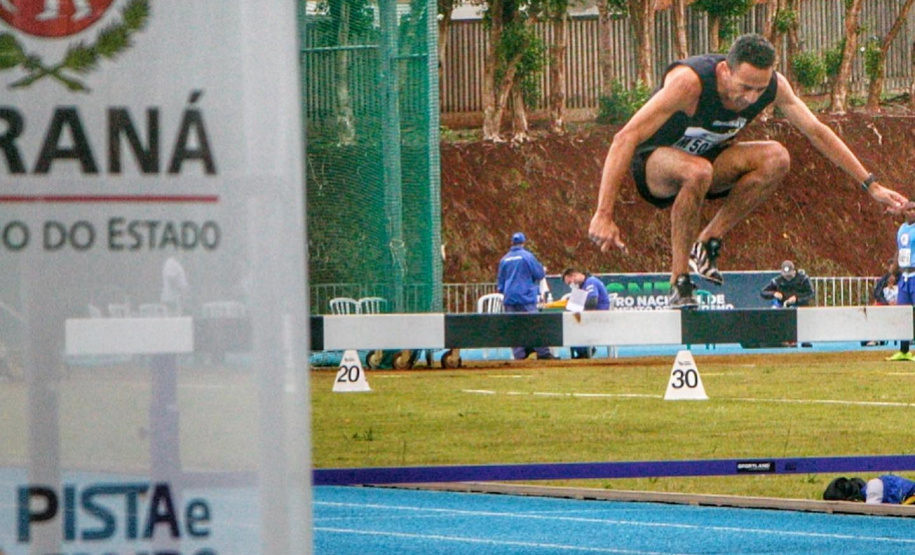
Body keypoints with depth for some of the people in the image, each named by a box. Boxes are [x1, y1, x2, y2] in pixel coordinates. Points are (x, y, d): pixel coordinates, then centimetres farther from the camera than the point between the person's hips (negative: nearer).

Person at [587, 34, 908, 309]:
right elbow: (626, 138, -36)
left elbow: (817, 132, -1)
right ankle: (678, 283, -28)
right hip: (653, 163, -6)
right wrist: (604, 214, -42)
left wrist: (871, 185, -1)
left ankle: (708, 242, -12)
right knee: (698, 171, -41)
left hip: (707, 157, 6)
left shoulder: (773, 85, -16)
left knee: (776, 158, -22)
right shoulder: (689, 82, -34)